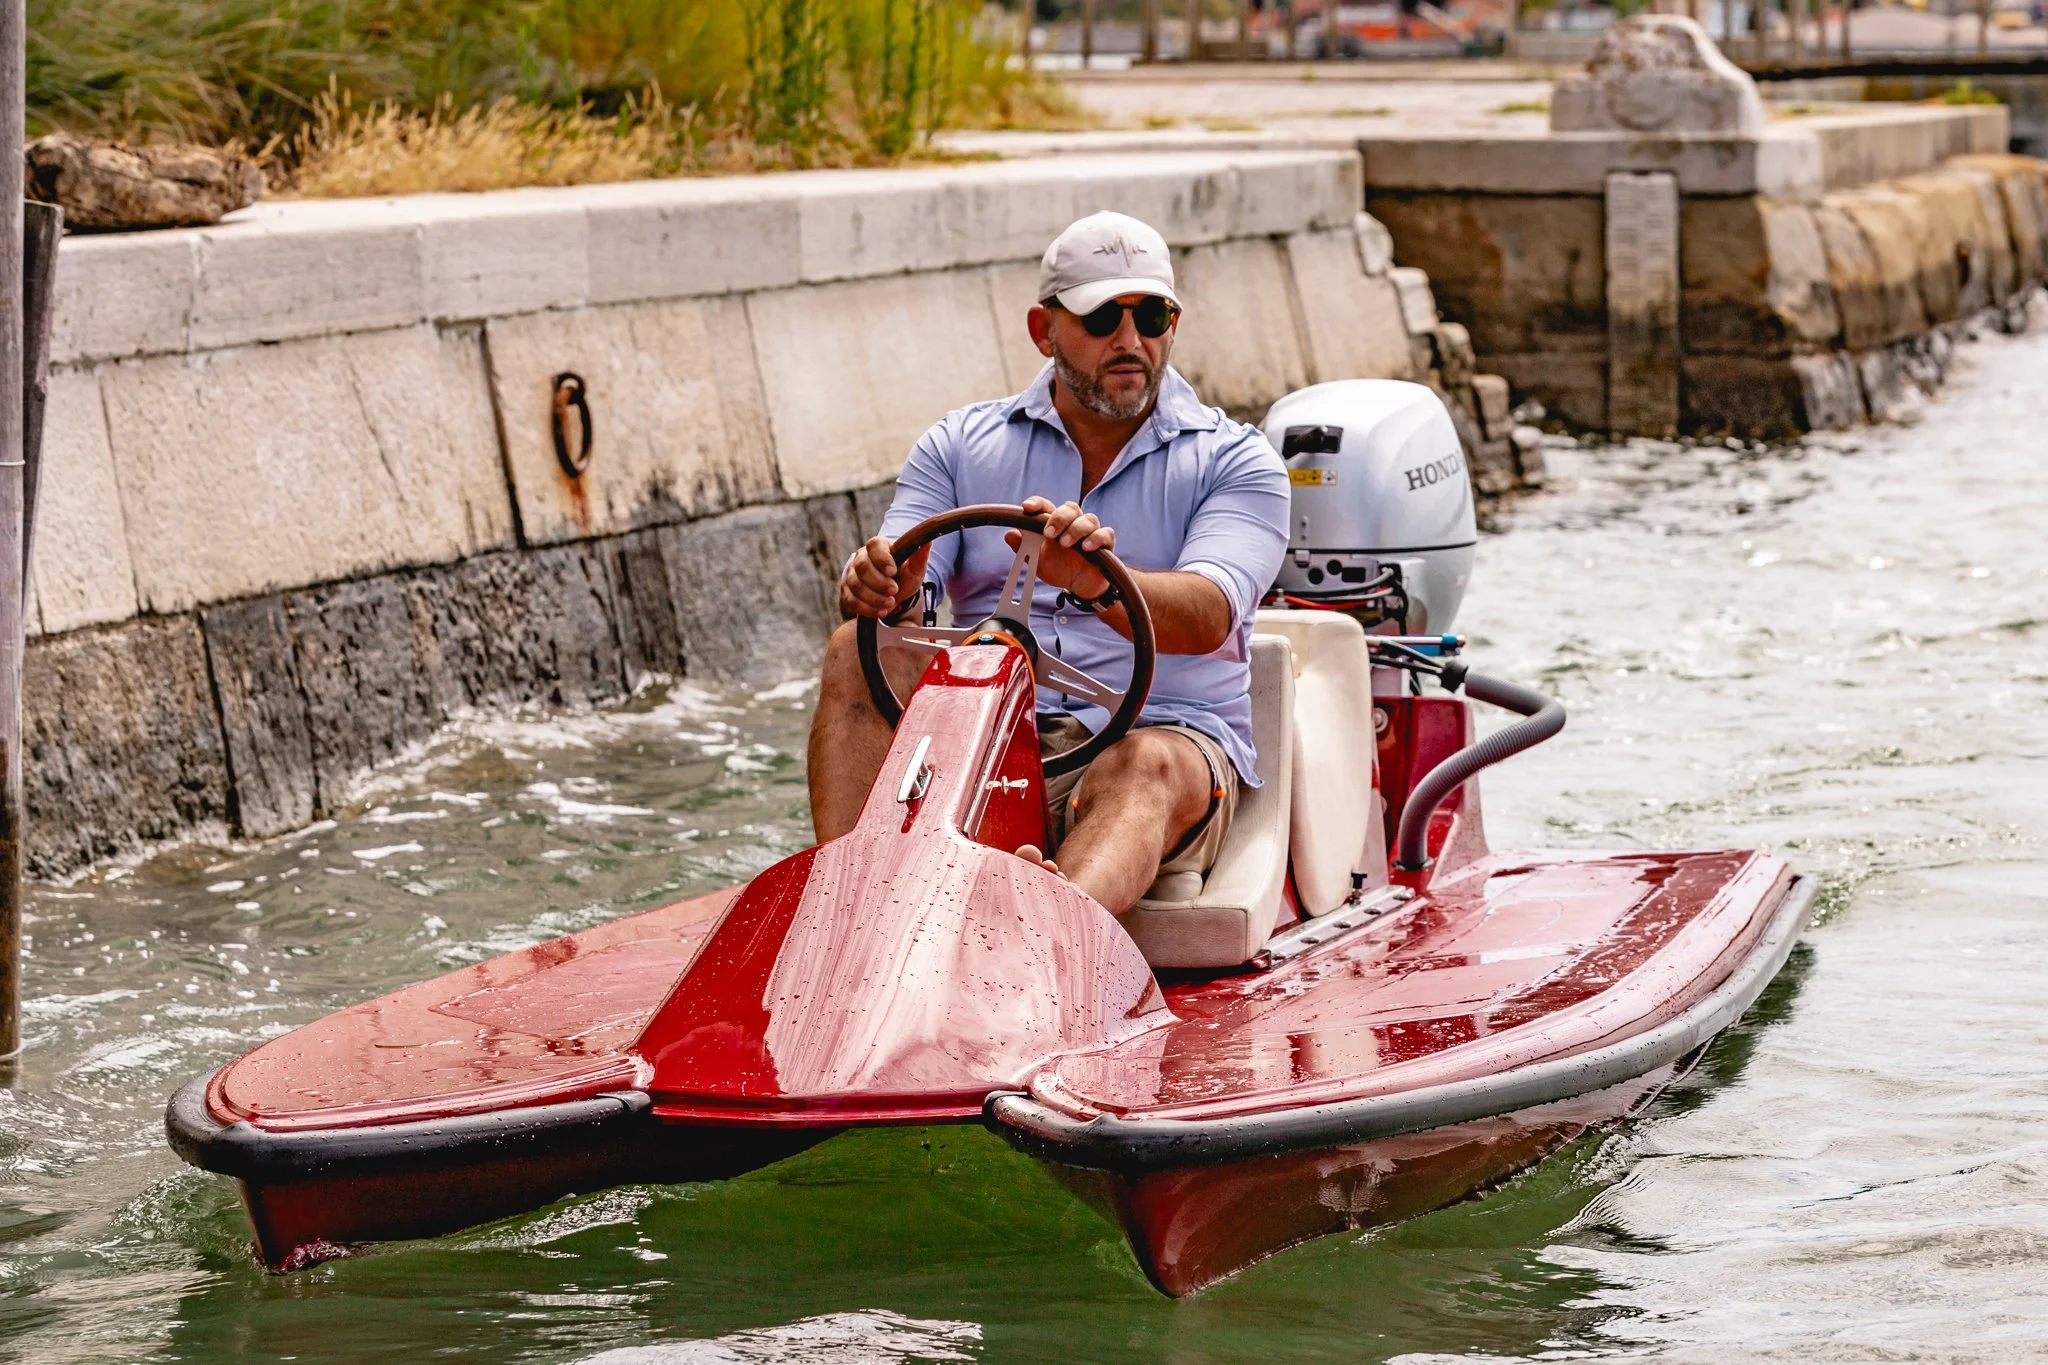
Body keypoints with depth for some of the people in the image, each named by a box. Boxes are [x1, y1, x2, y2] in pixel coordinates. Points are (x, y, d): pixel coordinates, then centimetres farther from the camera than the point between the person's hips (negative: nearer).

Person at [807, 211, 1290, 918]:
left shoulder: (1236, 462, 6)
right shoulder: (960, 445, 14)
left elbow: (1206, 618, -13)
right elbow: (906, 588, 1)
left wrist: (1095, 582, -35)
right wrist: (885, 585, -26)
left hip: (1167, 732, -3)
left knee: (1146, 769, -38)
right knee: (861, 652, -22)